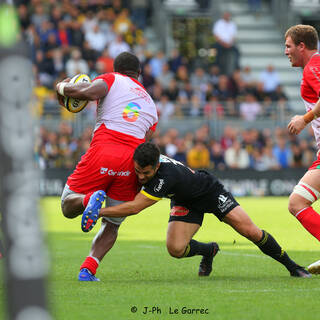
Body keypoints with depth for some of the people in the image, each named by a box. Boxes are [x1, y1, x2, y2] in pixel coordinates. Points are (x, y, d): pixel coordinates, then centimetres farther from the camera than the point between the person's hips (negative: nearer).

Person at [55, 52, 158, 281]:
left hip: (103, 150, -3)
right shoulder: (151, 104, 29)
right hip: (132, 159, 3)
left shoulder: (112, 79, 15)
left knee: (68, 206, 11)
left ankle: (89, 199, -23)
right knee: (111, 226, 15)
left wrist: (63, 88, 11)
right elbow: (144, 141, 18)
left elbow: (91, 92, -6)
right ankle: (88, 269, -7)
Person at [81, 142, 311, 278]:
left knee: (251, 231, -12)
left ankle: (291, 265, 10)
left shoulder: (165, 176, -44)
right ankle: (208, 250, 18)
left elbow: (134, 208, -47)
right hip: (184, 201, 6)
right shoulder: (141, 163, -23)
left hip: (210, 192, -6)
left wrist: (100, 212, -47)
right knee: (176, 249, -17)